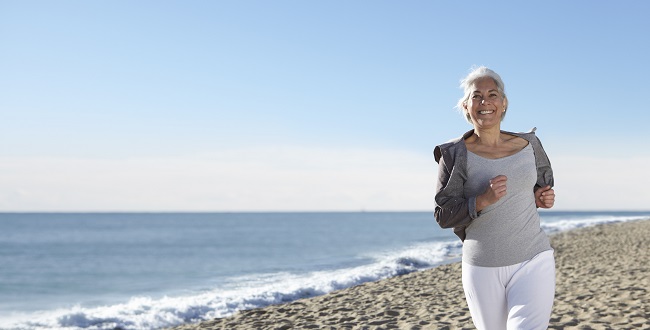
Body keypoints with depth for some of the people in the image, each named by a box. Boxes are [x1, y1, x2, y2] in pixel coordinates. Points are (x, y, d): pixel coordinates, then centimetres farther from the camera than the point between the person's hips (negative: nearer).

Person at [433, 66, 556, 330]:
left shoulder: (529, 145, 4)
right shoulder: (456, 154, -4)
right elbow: (443, 216, -6)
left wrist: (543, 197, 1)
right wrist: (482, 201, -22)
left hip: (533, 261, 1)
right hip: (483, 268, -1)